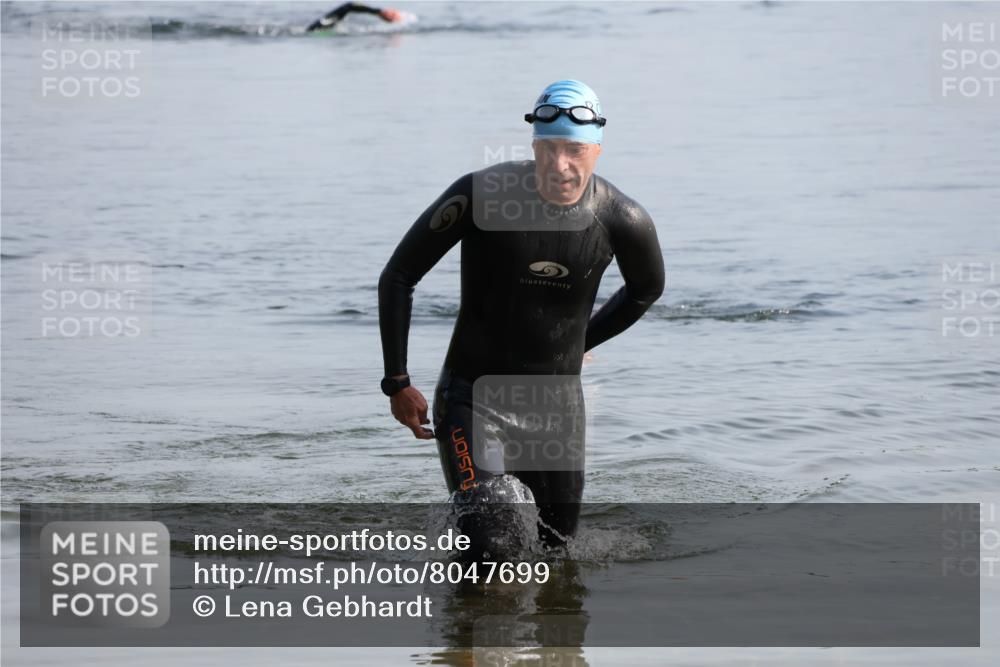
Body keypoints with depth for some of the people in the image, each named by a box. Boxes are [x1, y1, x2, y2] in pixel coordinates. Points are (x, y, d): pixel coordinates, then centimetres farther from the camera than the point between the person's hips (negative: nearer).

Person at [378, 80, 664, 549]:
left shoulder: (623, 222, -11)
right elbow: (397, 278, -8)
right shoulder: (480, 196, -20)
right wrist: (397, 384, -7)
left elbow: (646, 289, 15)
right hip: (472, 398, -3)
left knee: (553, 546, 13)